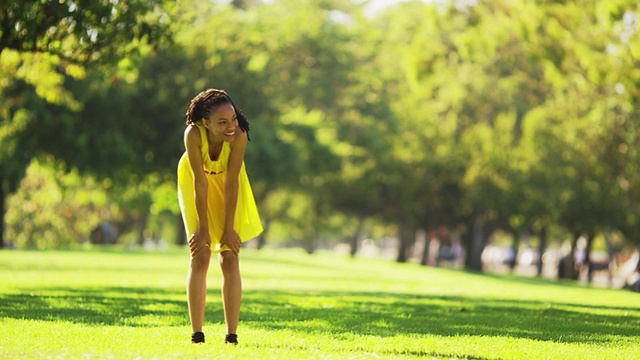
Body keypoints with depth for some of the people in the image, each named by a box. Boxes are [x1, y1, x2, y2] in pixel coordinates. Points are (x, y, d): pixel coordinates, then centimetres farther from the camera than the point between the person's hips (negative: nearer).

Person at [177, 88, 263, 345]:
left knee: (229, 259, -3)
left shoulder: (239, 135, -34)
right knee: (200, 258, -3)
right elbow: (200, 182, -28)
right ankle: (197, 336, 0)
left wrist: (229, 228, -21)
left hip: (226, 182, 1)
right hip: (196, 181, -1)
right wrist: (202, 228, -21)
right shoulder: (193, 134, -35)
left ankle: (231, 336, -1)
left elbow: (231, 183, -27)